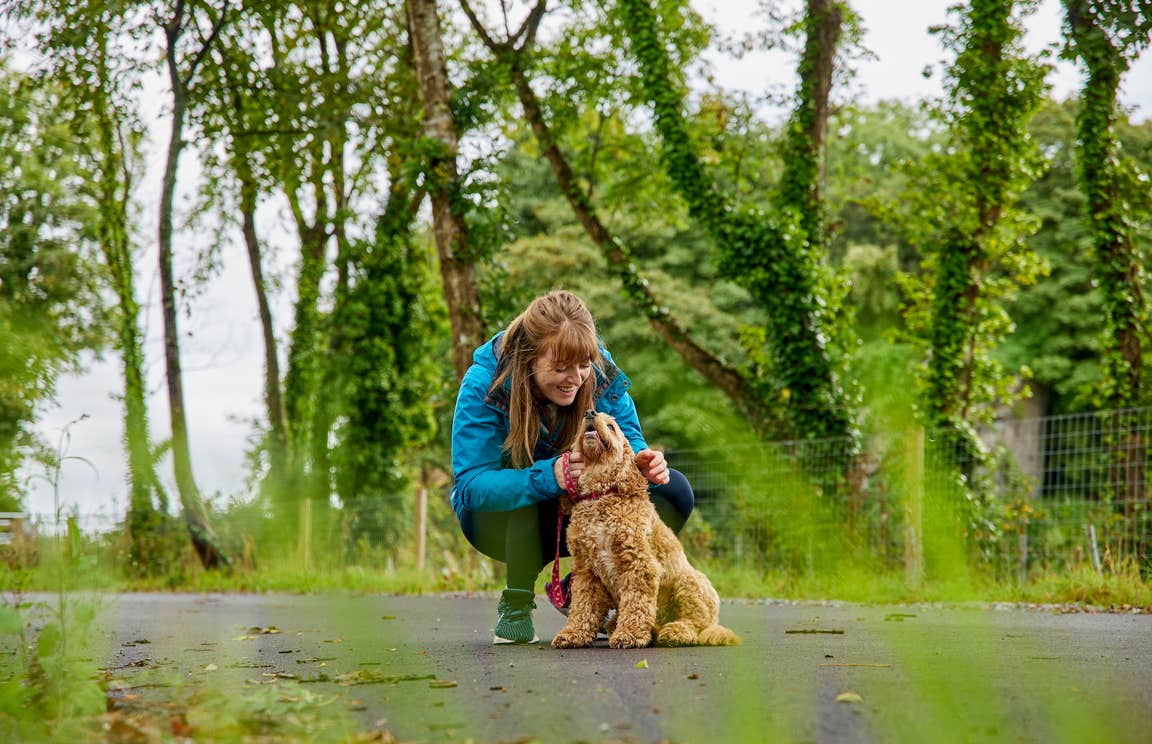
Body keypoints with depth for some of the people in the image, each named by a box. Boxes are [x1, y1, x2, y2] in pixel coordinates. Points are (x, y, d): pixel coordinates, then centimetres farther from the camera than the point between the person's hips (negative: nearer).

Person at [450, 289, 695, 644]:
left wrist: (641, 461, -36)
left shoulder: (599, 371, -17)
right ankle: (515, 605, -17)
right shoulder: (484, 385, -28)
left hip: (580, 512, 4)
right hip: (499, 519, -4)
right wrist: (549, 476, -50)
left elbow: (628, 439, -10)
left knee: (675, 491, -15)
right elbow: (471, 485, -34)